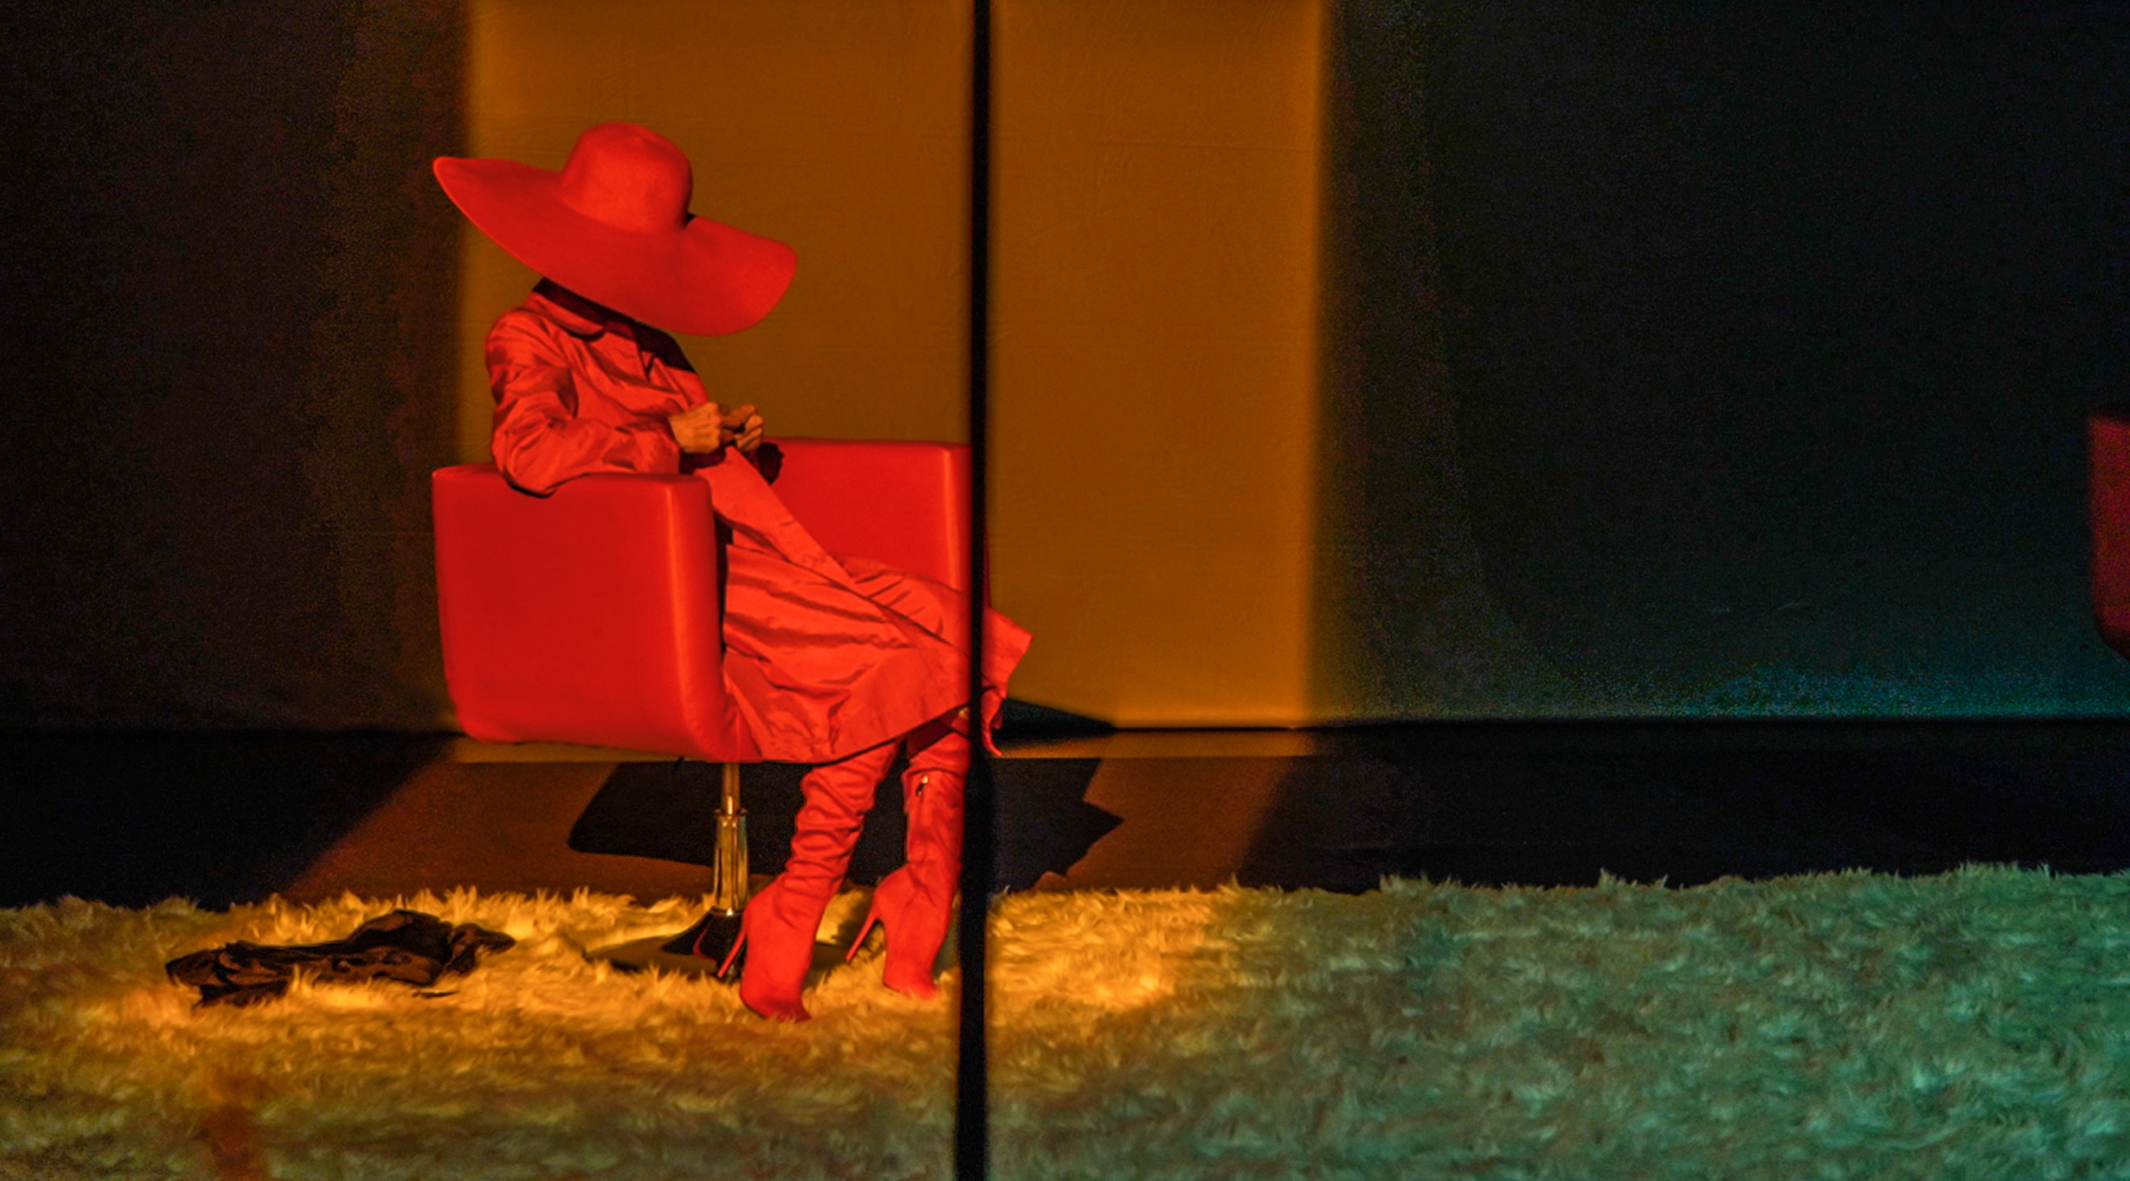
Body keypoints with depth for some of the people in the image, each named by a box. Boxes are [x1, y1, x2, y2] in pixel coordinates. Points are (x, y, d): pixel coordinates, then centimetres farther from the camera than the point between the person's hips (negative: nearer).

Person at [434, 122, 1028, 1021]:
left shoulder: (643, 341, 26)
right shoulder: (528, 340, -1)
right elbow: (529, 455, -23)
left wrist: (738, 445, 10)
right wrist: (672, 440, -13)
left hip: (748, 558, 9)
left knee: (949, 651, -12)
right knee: (881, 673, -26)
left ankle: (912, 957, -16)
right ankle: (777, 965, -20)